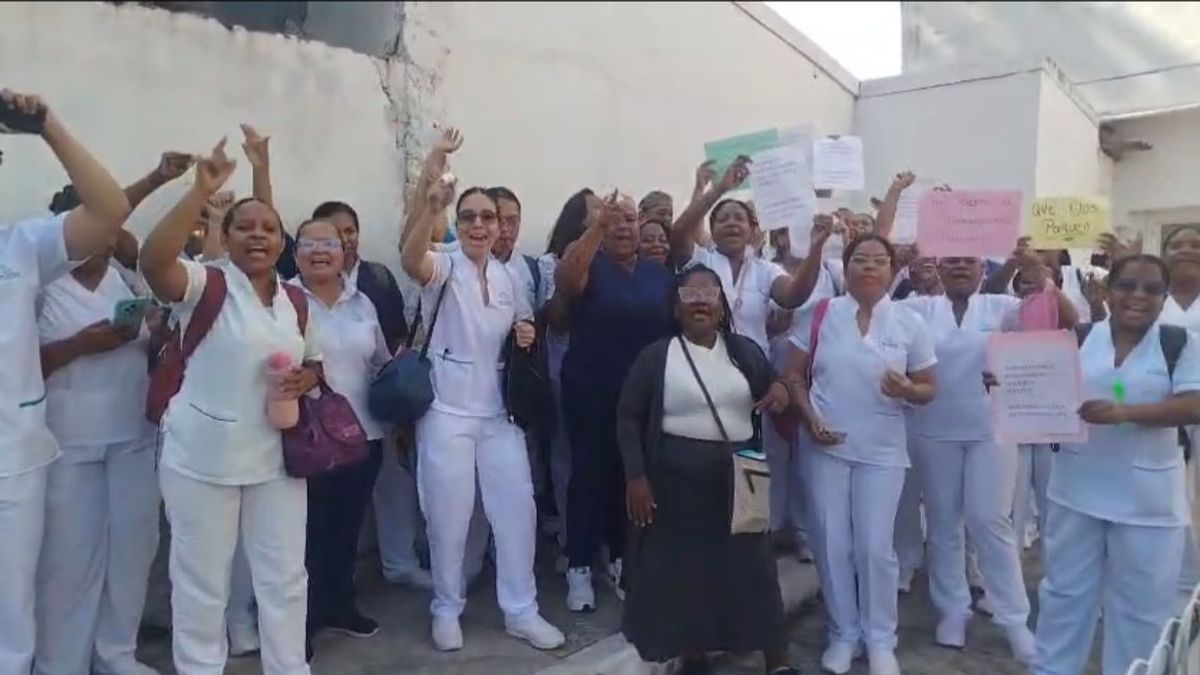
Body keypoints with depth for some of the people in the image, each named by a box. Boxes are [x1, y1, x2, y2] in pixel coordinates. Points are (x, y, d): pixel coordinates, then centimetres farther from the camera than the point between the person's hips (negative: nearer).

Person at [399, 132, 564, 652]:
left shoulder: (508, 279, 8)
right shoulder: (444, 267, -7)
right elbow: (410, 260, -31)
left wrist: (527, 337, -3)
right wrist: (430, 209, -47)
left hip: (498, 412, 5)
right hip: (447, 412, -4)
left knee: (517, 508, 7)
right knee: (449, 516, 5)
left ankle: (520, 611, 22)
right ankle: (447, 610, 26)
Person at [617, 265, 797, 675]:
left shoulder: (745, 351, 7)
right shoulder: (656, 356, -2)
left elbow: (774, 385, 20)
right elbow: (628, 417, -2)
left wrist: (780, 389, -5)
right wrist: (635, 477, -9)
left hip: (739, 476, 2)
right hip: (677, 478, -2)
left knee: (752, 563, 3)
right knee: (683, 567, 6)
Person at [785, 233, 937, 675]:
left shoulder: (909, 322, 0)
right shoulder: (822, 314, -1)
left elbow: (928, 389, 4)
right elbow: (794, 375, 2)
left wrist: (907, 390, -19)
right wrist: (810, 419, -12)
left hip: (881, 451, 0)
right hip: (824, 446, 1)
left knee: (875, 547, 2)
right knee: (831, 545, 7)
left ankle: (880, 639, 23)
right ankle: (843, 634, 26)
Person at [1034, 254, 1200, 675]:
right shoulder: (1079, 339, 1)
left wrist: (1123, 412, -27)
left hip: (1147, 499, -2)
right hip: (1077, 489, 2)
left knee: (1141, 603, 12)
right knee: (1065, 589, 15)